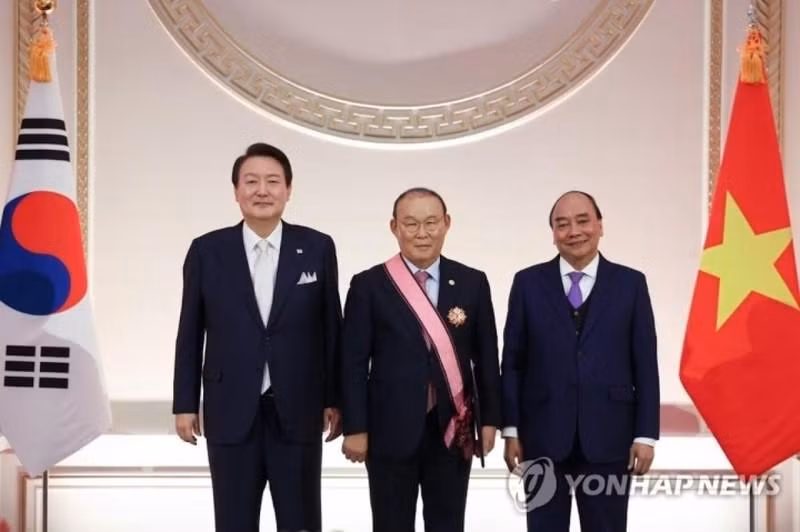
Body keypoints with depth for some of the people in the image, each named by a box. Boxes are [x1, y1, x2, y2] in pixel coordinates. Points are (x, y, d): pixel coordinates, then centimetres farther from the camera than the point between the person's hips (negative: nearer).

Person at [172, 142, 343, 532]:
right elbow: (190, 333, 4)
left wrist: (334, 400, 3)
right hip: (231, 412, 0)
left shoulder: (317, 248, 1)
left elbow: (331, 328, 4)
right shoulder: (207, 251, 1)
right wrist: (185, 404, 3)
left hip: (297, 412, 0)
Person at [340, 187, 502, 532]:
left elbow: (486, 357, 8)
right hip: (391, 430, -2)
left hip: (453, 430, 2)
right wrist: (355, 428, -6)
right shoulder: (369, 285, -2)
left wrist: (489, 420, 5)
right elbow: (354, 363, -3)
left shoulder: (472, 283, 4)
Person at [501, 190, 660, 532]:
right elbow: (513, 362, 4)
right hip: (543, 437, 1)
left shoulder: (630, 283, 3)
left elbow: (645, 365, 2)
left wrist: (645, 434, -2)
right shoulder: (528, 283, 4)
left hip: (608, 437, 0)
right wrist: (511, 430, 0)